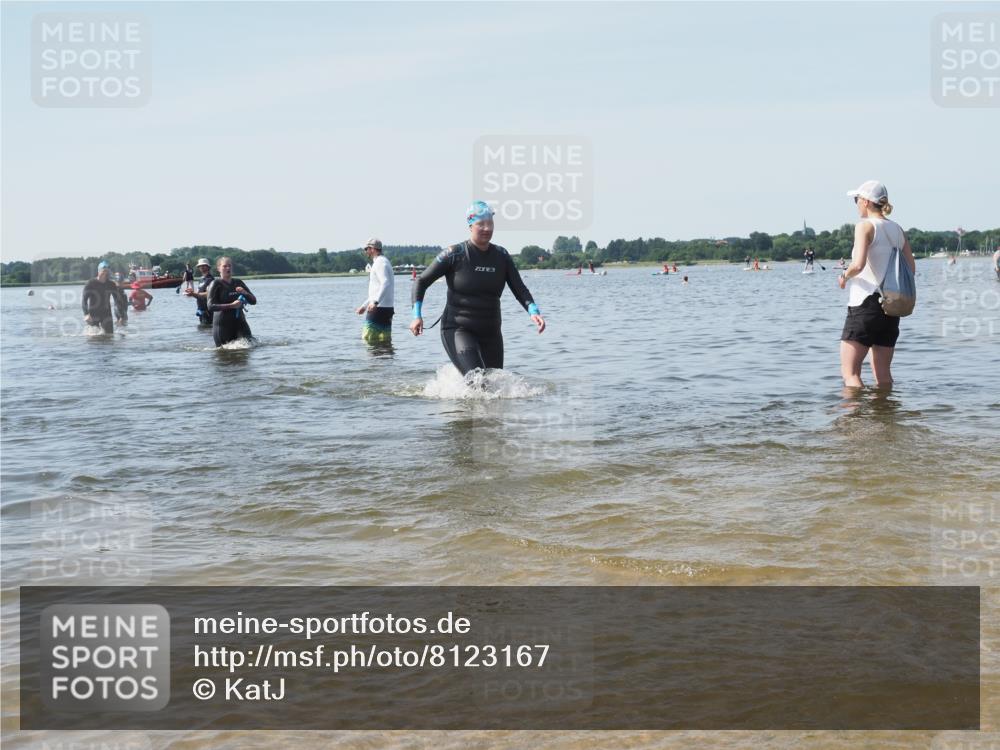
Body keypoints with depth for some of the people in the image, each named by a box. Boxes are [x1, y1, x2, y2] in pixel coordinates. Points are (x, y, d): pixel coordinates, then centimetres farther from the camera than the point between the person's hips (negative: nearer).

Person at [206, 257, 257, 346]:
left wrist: (245, 293, -8)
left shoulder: (238, 283, 14)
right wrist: (231, 305, -22)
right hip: (222, 324, -3)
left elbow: (253, 301, 13)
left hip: (239, 322, 3)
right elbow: (211, 306, -14)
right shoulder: (216, 284, -2)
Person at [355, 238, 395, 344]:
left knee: (368, 338, -11)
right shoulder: (383, 262, 24)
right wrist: (364, 306, 30)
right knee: (385, 341, 8)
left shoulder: (379, 262, -9)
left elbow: (386, 283, -26)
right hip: (388, 308, 10)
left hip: (379, 308, -10)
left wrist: (375, 302, -35)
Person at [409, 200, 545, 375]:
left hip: (490, 333, 5)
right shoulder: (454, 254, -8)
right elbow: (421, 282, -2)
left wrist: (533, 311, -20)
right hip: (458, 330, -5)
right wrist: (417, 316, -14)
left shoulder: (502, 256, 4)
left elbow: (519, 289, -1)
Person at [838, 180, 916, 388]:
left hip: (865, 303, -7)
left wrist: (845, 276, -2)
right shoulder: (897, 229, 12)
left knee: (849, 371, -6)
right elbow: (911, 268, 11)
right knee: (883, 373, 13)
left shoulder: (865, 226, -9)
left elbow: (859, 264, -22)